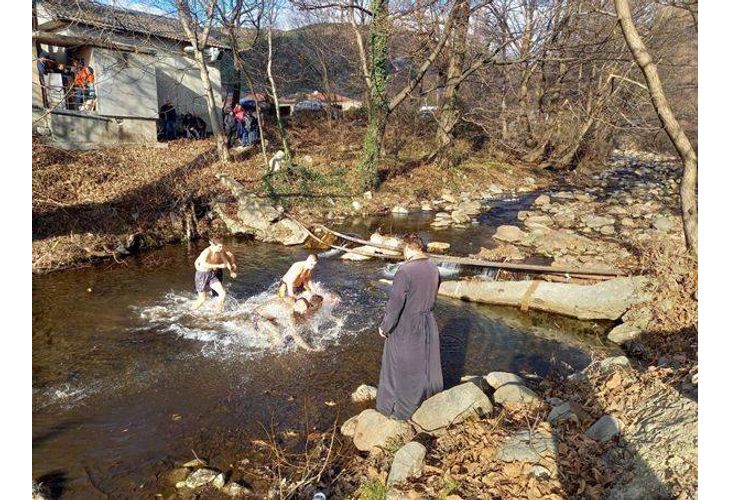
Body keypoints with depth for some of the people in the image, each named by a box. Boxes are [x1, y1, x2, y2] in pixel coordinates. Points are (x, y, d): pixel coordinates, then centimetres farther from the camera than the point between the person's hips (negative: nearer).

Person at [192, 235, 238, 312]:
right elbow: (203, 264, -44)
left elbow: (225, 260, 12)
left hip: (211, 274, 6)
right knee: (202, 300, 5)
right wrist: (218, 265, -42)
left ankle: (219, 311, 16)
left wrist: (231, 271, 17)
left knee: (223, 294, -6)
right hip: (202, 275, -6)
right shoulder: (207, 252, -27)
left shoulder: (220, 252, -7)